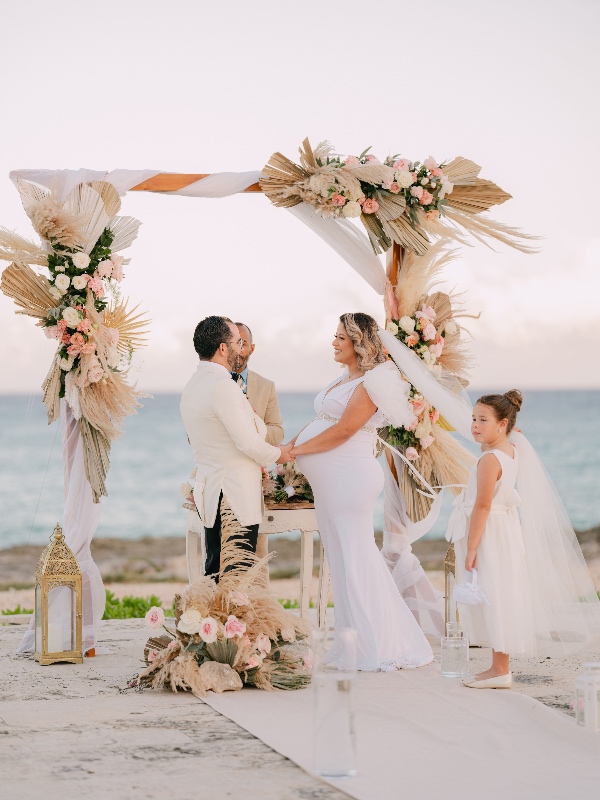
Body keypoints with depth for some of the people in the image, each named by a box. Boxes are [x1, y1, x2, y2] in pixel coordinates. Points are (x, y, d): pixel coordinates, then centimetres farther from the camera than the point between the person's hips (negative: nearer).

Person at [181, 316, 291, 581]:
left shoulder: (192, 385, 12)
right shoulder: (223, 387, -18)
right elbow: (248, 442, -19)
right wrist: (277, 454, 0)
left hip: (208, 493, 10)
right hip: (235, 496, -9)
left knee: (215, 571, 13)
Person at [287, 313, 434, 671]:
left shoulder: (372, 381, -12)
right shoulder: (345, 380, 18)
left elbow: (343, 430, -17)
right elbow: (319, 423, 17)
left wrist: (294, 451, -13)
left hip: (350, 477, -10)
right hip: (331, 481, 10)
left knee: (356, 560, -5)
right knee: (342, 558, 11)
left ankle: (376, 650, 2)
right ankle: (358, 645, 18)